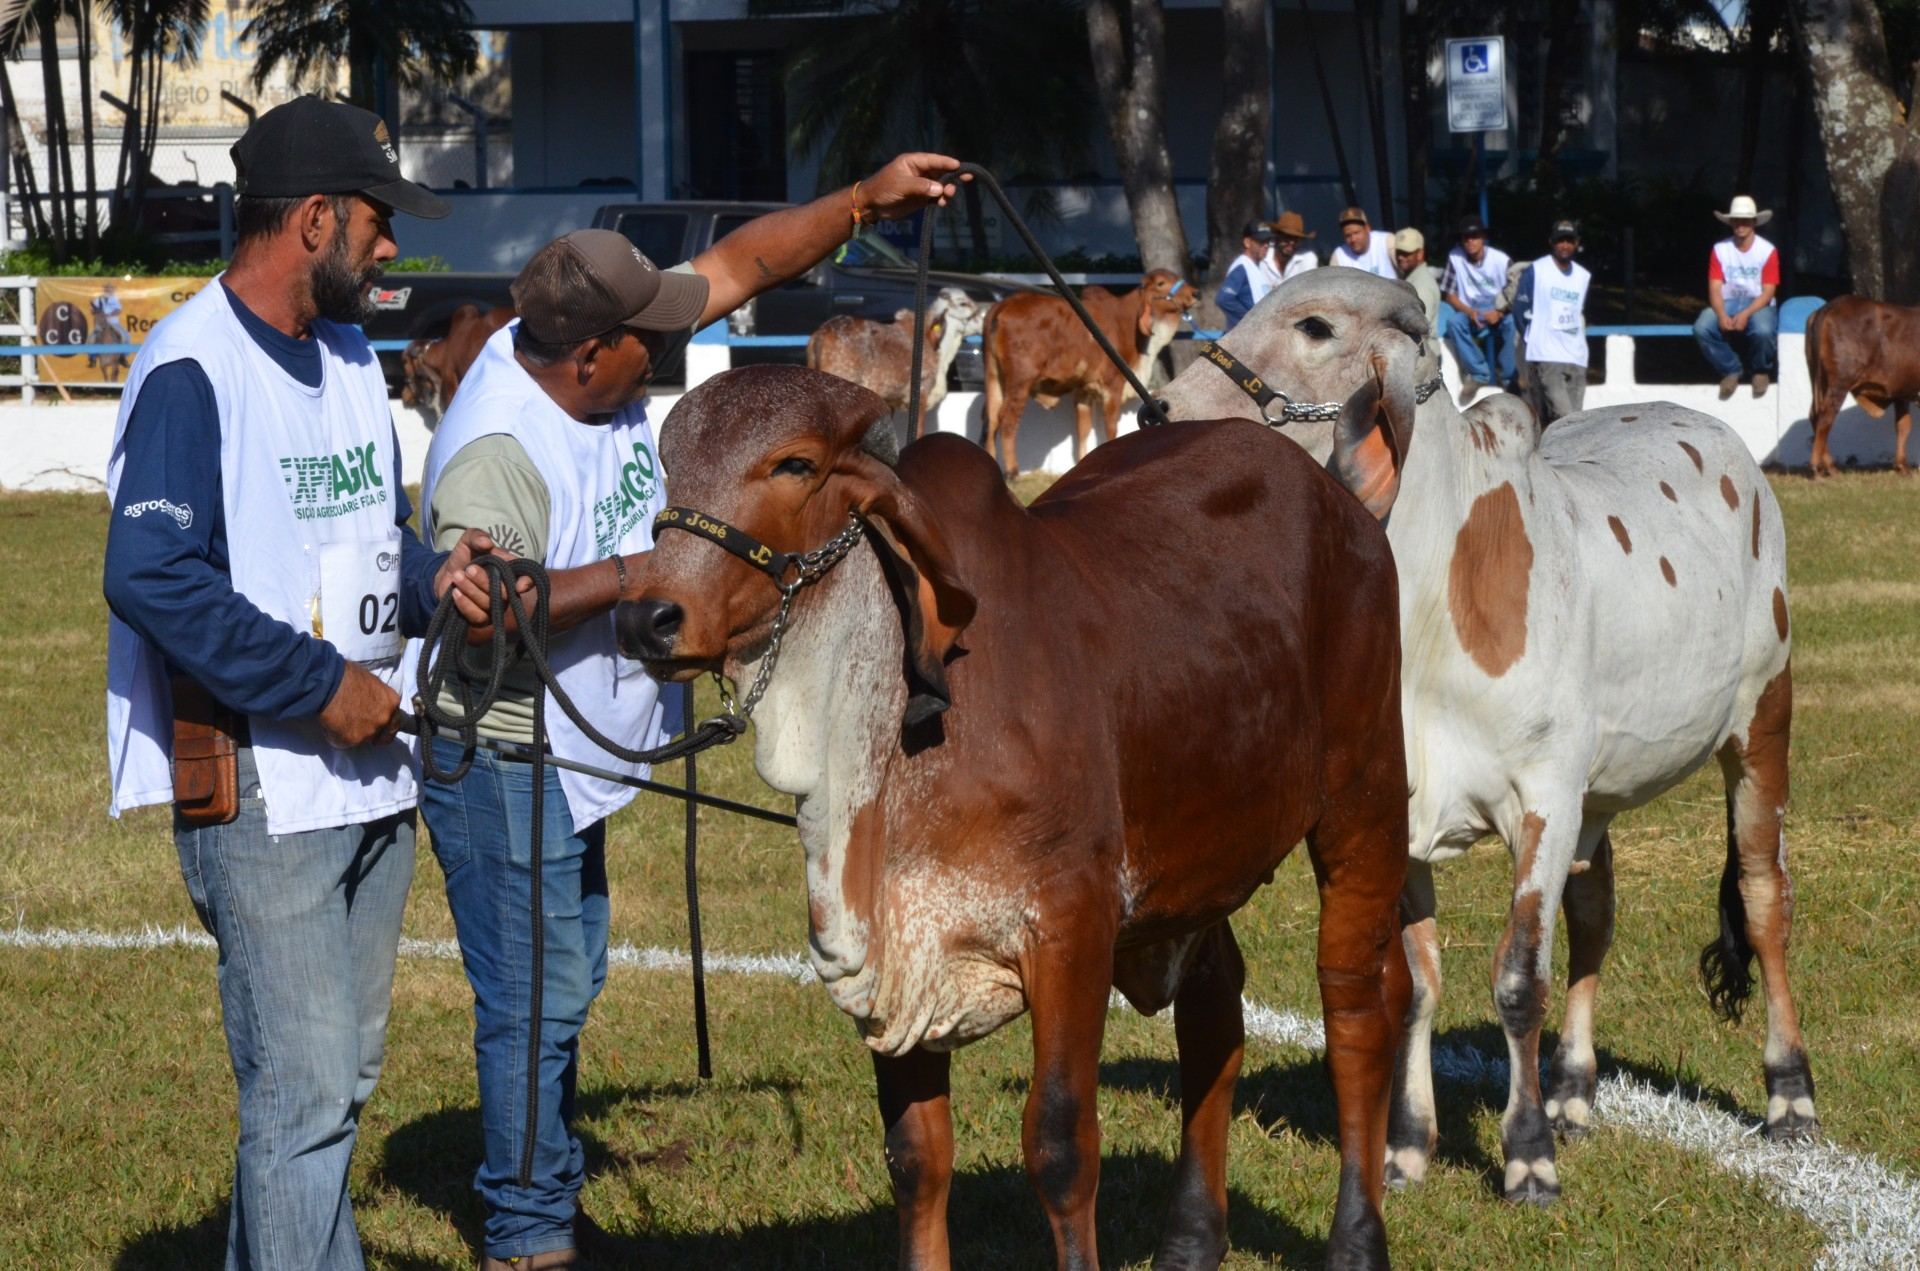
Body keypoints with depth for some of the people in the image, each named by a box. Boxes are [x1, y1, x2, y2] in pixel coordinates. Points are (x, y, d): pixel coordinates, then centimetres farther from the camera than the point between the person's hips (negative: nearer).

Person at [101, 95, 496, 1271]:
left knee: (343, 1076, 16)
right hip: (258, 793, -9)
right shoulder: (193, 369, -15)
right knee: (305, 1089, -9)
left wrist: (428, 576, 1)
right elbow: (151, 579, -24)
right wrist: (321, 687, -20)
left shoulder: (350, 357, 14)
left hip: (369, 777, 9)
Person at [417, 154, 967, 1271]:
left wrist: (864, 203, 2)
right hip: (503, 762, -10)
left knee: (568, 977, 19)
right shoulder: (494, 451, -29)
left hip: (571, 756, 10)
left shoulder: (606, 355, -4)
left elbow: (739, 265, 6)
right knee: (537, 996, -2)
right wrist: (638, 575, -34)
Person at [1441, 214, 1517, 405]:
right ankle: (1479, 374, -24)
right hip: (1471, 314, 1)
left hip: (1497, 313, -1)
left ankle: (1509, 377, -22)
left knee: (1511, 322, -36)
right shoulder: (1455, 258, -7)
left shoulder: (1501, 260, -10)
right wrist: (1469, 311, -22)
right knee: (1454, 322, -32)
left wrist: (1499, 312, -28)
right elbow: (1449, 294, -4)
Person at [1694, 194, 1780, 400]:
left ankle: (1761, 370, -2)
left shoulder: (1767, 251, -2)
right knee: (1702, 328, -30)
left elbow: (1768, 292, -7)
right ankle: (1731, 370, -5)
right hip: (1727, 304, 2)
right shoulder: (1720, 250, 4)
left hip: (1758, 305, -2)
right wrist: (1722, 315, -23)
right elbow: (1715, 289, -3)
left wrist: (1745, 314, -24)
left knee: (1763, 331, -38)